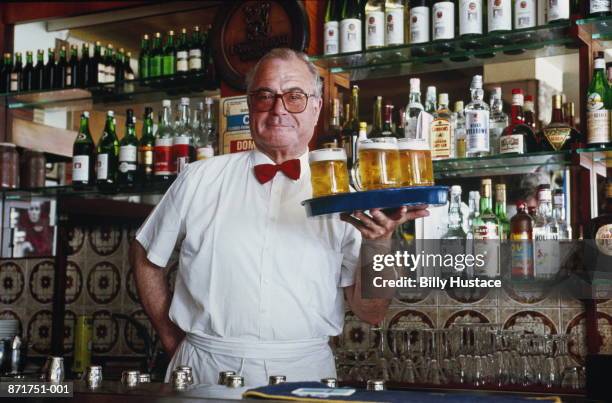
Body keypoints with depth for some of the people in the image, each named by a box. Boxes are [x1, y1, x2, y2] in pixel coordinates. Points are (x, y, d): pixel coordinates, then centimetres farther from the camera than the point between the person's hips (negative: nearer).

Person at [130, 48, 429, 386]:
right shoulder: (201, 179, 7)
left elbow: (371, 313, 3)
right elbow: (144, 256, 19)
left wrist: (378, 242, -12)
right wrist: (171, 338, 13)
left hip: (303, 370, 0)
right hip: (206, 370, 0)